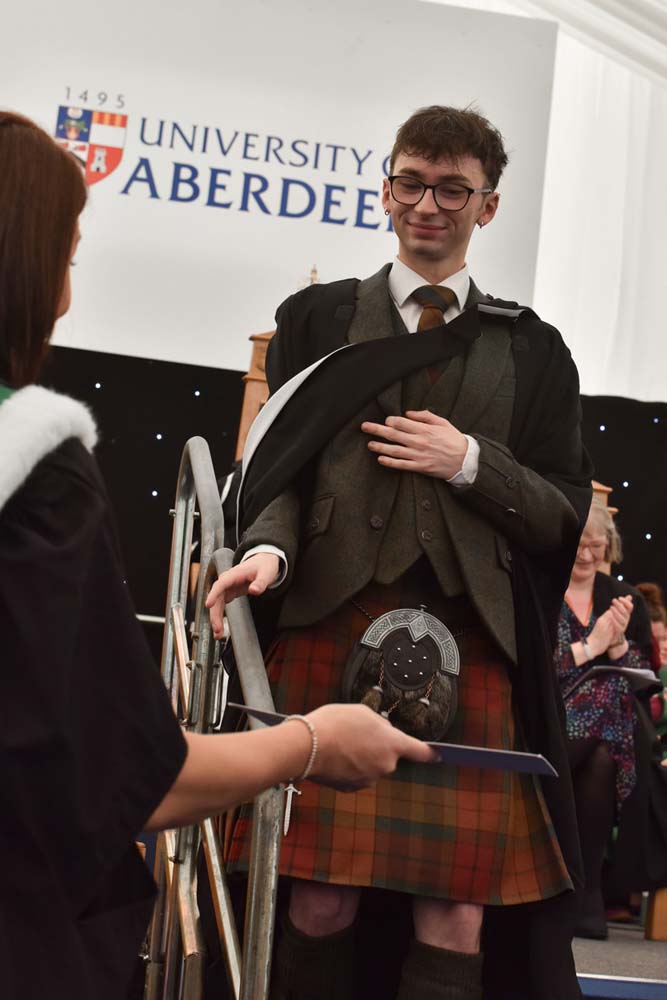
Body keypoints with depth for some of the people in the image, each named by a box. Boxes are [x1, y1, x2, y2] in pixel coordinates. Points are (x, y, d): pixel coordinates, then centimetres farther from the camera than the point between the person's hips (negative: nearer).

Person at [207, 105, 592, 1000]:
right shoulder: (318, 317, 16)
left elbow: (565, 517, 13)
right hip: (330, 626, -1)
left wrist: (471, 462, -3)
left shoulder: (531, 349, 16)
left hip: (472, 644, 1)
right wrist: (269, 548, -12)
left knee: (457, 917, -1)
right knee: (319, 902, -3)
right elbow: (277, 461, 9)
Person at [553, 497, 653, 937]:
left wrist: (618, 645, -6)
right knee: (587, 744, -35)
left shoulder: (626, 600, 15)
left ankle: (586, 889, -14)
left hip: (610, 736, 3)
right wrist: (588, 648, -12)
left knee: (601, 761, -32)